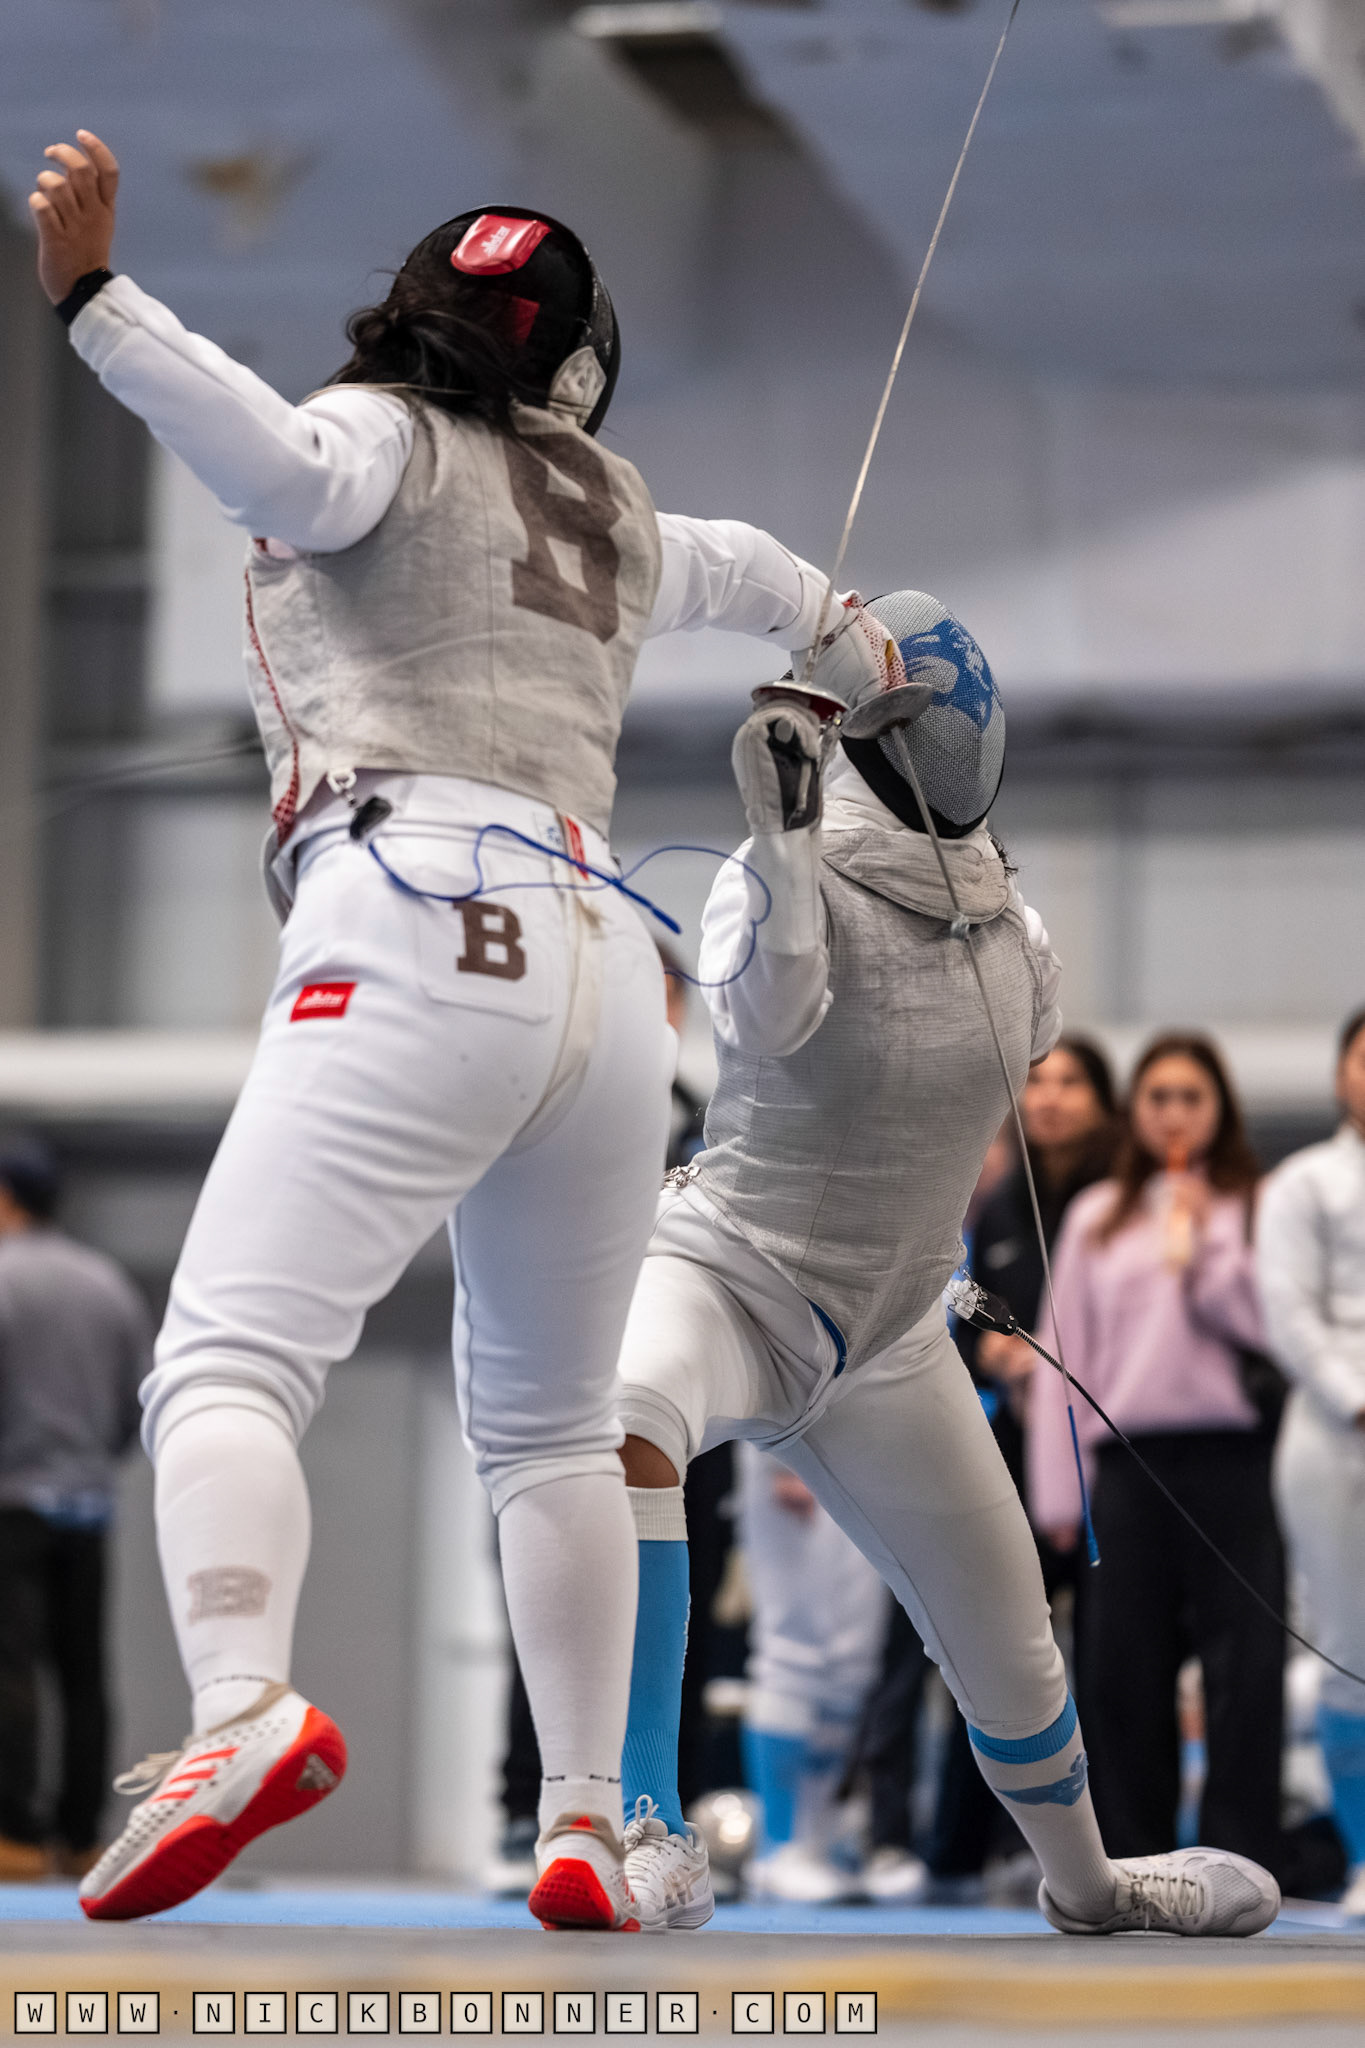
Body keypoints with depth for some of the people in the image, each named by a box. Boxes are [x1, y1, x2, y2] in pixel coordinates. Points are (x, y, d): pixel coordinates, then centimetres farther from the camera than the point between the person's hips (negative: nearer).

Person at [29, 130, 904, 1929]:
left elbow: (281, 465, -17)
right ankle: (587, 1828, 15)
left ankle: (245, 1712, -43)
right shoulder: (611, 512, 26)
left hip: (421, 941, -6)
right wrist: (839, 636, 70)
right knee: (551, 1432, 23)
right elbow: (738, 569, 49)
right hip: (603, 968, 6)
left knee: (230, 1364, -18)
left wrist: (92, 297, -24)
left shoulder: (382, 440, 9)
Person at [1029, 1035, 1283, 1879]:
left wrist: (1200, 1252, -8)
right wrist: (1059, 1490, 6)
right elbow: (1066, 1357, 12)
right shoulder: (1097, 1218, 15)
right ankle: (1133, 1857, 10)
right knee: (1124, 1673, 3)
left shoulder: (1253, 1208, 8)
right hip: (1128, 1466, 3)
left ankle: (1241, 1860, -4)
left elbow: (1272, 1325, -3)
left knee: (1243, 1665, -7)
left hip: (1231, 1459, -3)